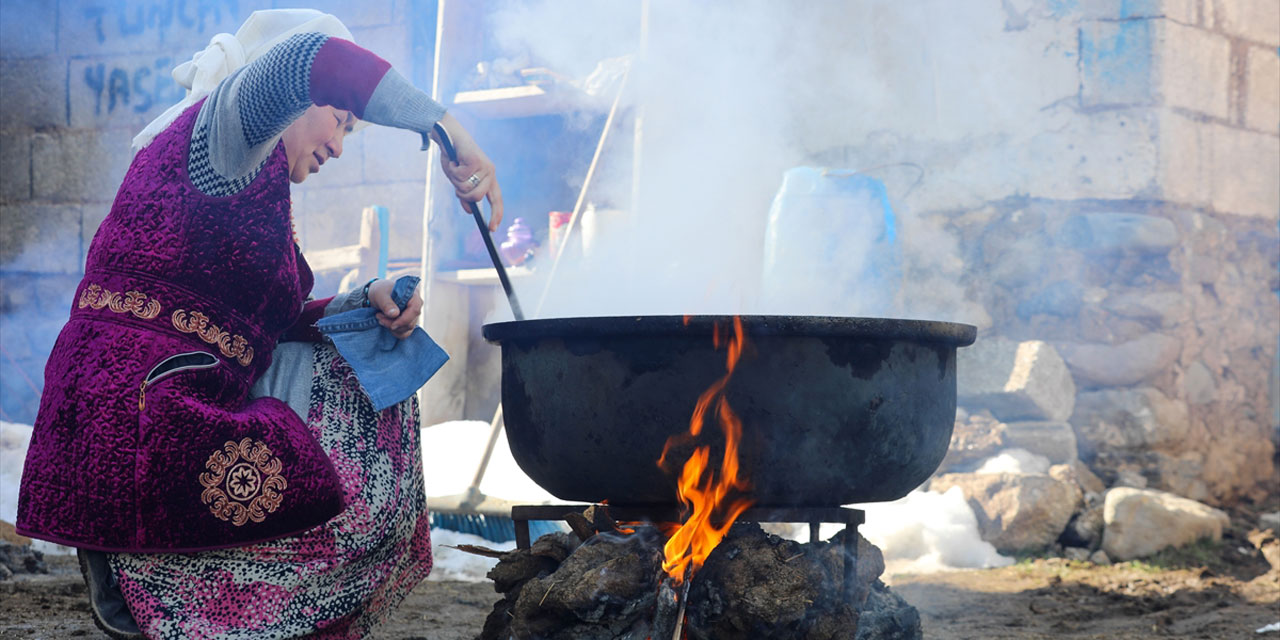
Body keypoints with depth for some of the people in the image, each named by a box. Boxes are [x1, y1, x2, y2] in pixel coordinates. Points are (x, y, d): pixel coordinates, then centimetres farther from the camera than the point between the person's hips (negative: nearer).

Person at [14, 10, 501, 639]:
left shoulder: (254, 183, 25)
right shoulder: (218, 125, -4)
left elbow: (279, 322, 26)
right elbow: (305, 61, -26)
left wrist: (368, 302, 9)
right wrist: (450, 132, -25)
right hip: (141, 416, -10)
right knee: (365, 509, -12)